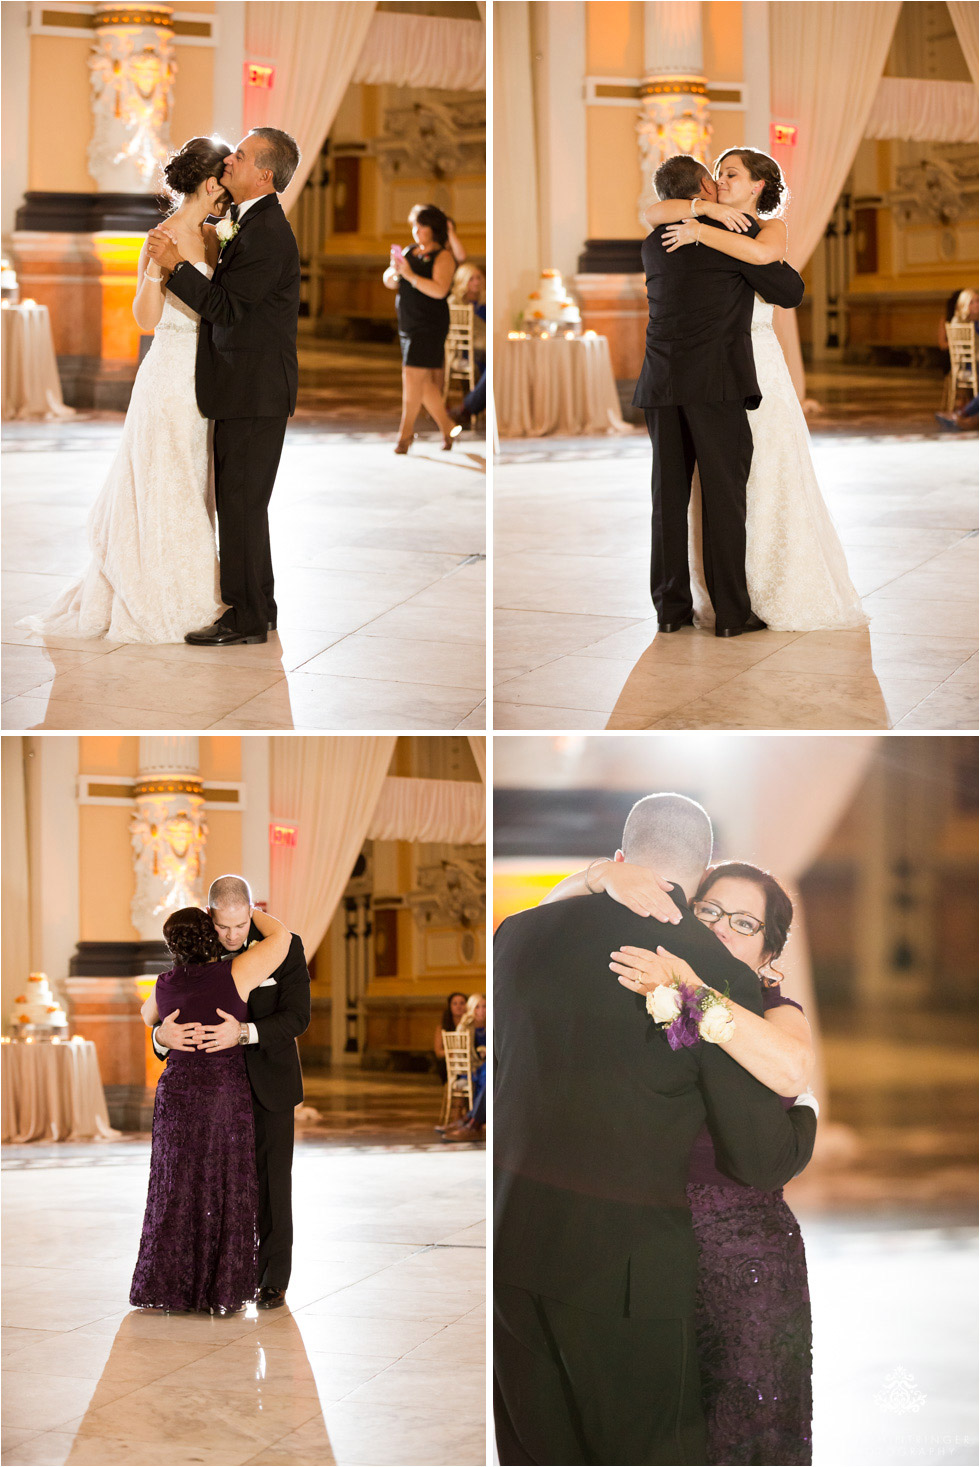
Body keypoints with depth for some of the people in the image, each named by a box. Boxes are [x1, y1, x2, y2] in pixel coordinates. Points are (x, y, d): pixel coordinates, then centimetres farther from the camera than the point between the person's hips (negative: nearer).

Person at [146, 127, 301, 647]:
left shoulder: (267, 234, -19)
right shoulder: (254, 223, 13)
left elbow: (225, 307, -20)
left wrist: (175, 266, -18)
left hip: (255, 390, -10)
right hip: (248, 389, 10)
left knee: (241, 503, -5)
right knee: (240, 502, 16)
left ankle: (246, 619, 0)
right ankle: (257, 608, 23)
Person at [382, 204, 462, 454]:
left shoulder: (442, 256, -7)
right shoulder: (410, 251, 14)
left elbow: (439, 290, -20)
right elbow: (389, 282, 16)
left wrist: (410, 275, -25)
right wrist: (394, 271, -7)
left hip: (429, 326, -8)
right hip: (407, 325, 8)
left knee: (412, 377, -11)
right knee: (425, 383, 10)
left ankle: (405, 435, -6)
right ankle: (448, 429, 20)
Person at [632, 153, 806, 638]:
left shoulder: (654, 243, 15)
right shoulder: (738, 231, -2)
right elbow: (789, 292, 2)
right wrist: (776, 257, 22)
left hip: (661, 383, 5)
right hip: (716, 381, -5)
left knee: (668, 494, 8)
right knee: (723, 494, -2)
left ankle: (671, 608, 9)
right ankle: (731, 612, -2)